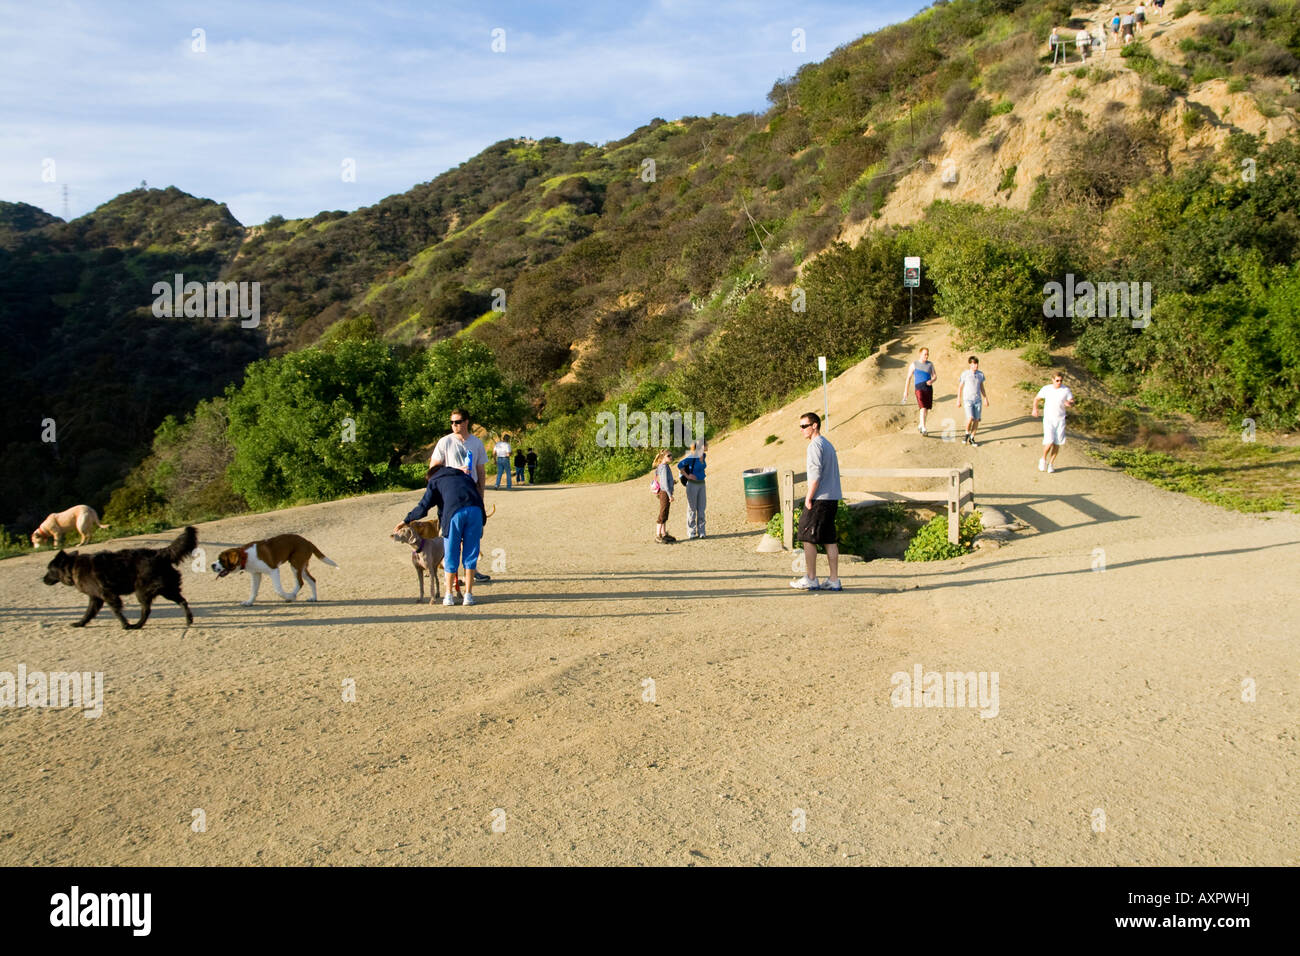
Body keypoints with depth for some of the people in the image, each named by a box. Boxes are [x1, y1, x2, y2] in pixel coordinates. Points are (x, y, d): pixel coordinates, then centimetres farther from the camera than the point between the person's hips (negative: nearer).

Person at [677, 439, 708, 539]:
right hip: (692, 484, -7)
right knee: (692, 509, 1)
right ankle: (691, 533, 8)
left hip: (701, 484, 7)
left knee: (701, 508, 7)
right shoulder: (692, 457, -18)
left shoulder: (703, 456, 5)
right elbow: (679, 465, -21)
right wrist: (687, 476, -15)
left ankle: (701, 531, 13)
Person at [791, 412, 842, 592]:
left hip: (819, 498, -9)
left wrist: (809, 497, -14)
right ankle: (834, 581, 8)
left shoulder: (815, 445, -11)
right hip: (832, 498, 9)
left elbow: (816, 473, -19)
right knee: (829, 540, 8)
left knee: (808, 537, -1)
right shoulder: (828, 445, 18)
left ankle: (811, 579, 3)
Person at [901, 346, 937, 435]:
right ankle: (923, 429, -21)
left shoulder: (930, 364, 10)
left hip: (929, 388, 4)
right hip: (919, 388, -4)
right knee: (923, 408, -17)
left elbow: (934, 376, 9)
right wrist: (905, 391, 3)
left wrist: (932, 381, -16)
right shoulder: (914, 364, 1)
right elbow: (908, 378, 4)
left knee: (926, 409, 12)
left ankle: (920, 425, 35)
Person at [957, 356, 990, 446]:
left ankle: (972, 438, 14)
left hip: (978, 400, 4)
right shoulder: (965, 374, -5)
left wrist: (986, 399, 16)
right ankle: (967, 434, 8)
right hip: (968, 400, -4)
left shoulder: (980, 374, 7)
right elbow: (960, 387, 1)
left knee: (976, 420, 1)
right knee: (970, 418, -18)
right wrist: (958, 400, -1)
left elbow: (982, 387, 17)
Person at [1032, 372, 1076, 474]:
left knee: (1057, 443, 1)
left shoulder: (1066, 390, -1)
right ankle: (1043, 459, 13)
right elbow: (1037, 398, 12)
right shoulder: (1046, 389, -2)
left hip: (1060, 420, 2)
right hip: (1048, 419, -1)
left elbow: (1072, 402, 4)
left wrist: (1070, 404, -20)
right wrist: (1035, 408, -5)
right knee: (1049, 442, -14)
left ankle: (1051, 463, 19)